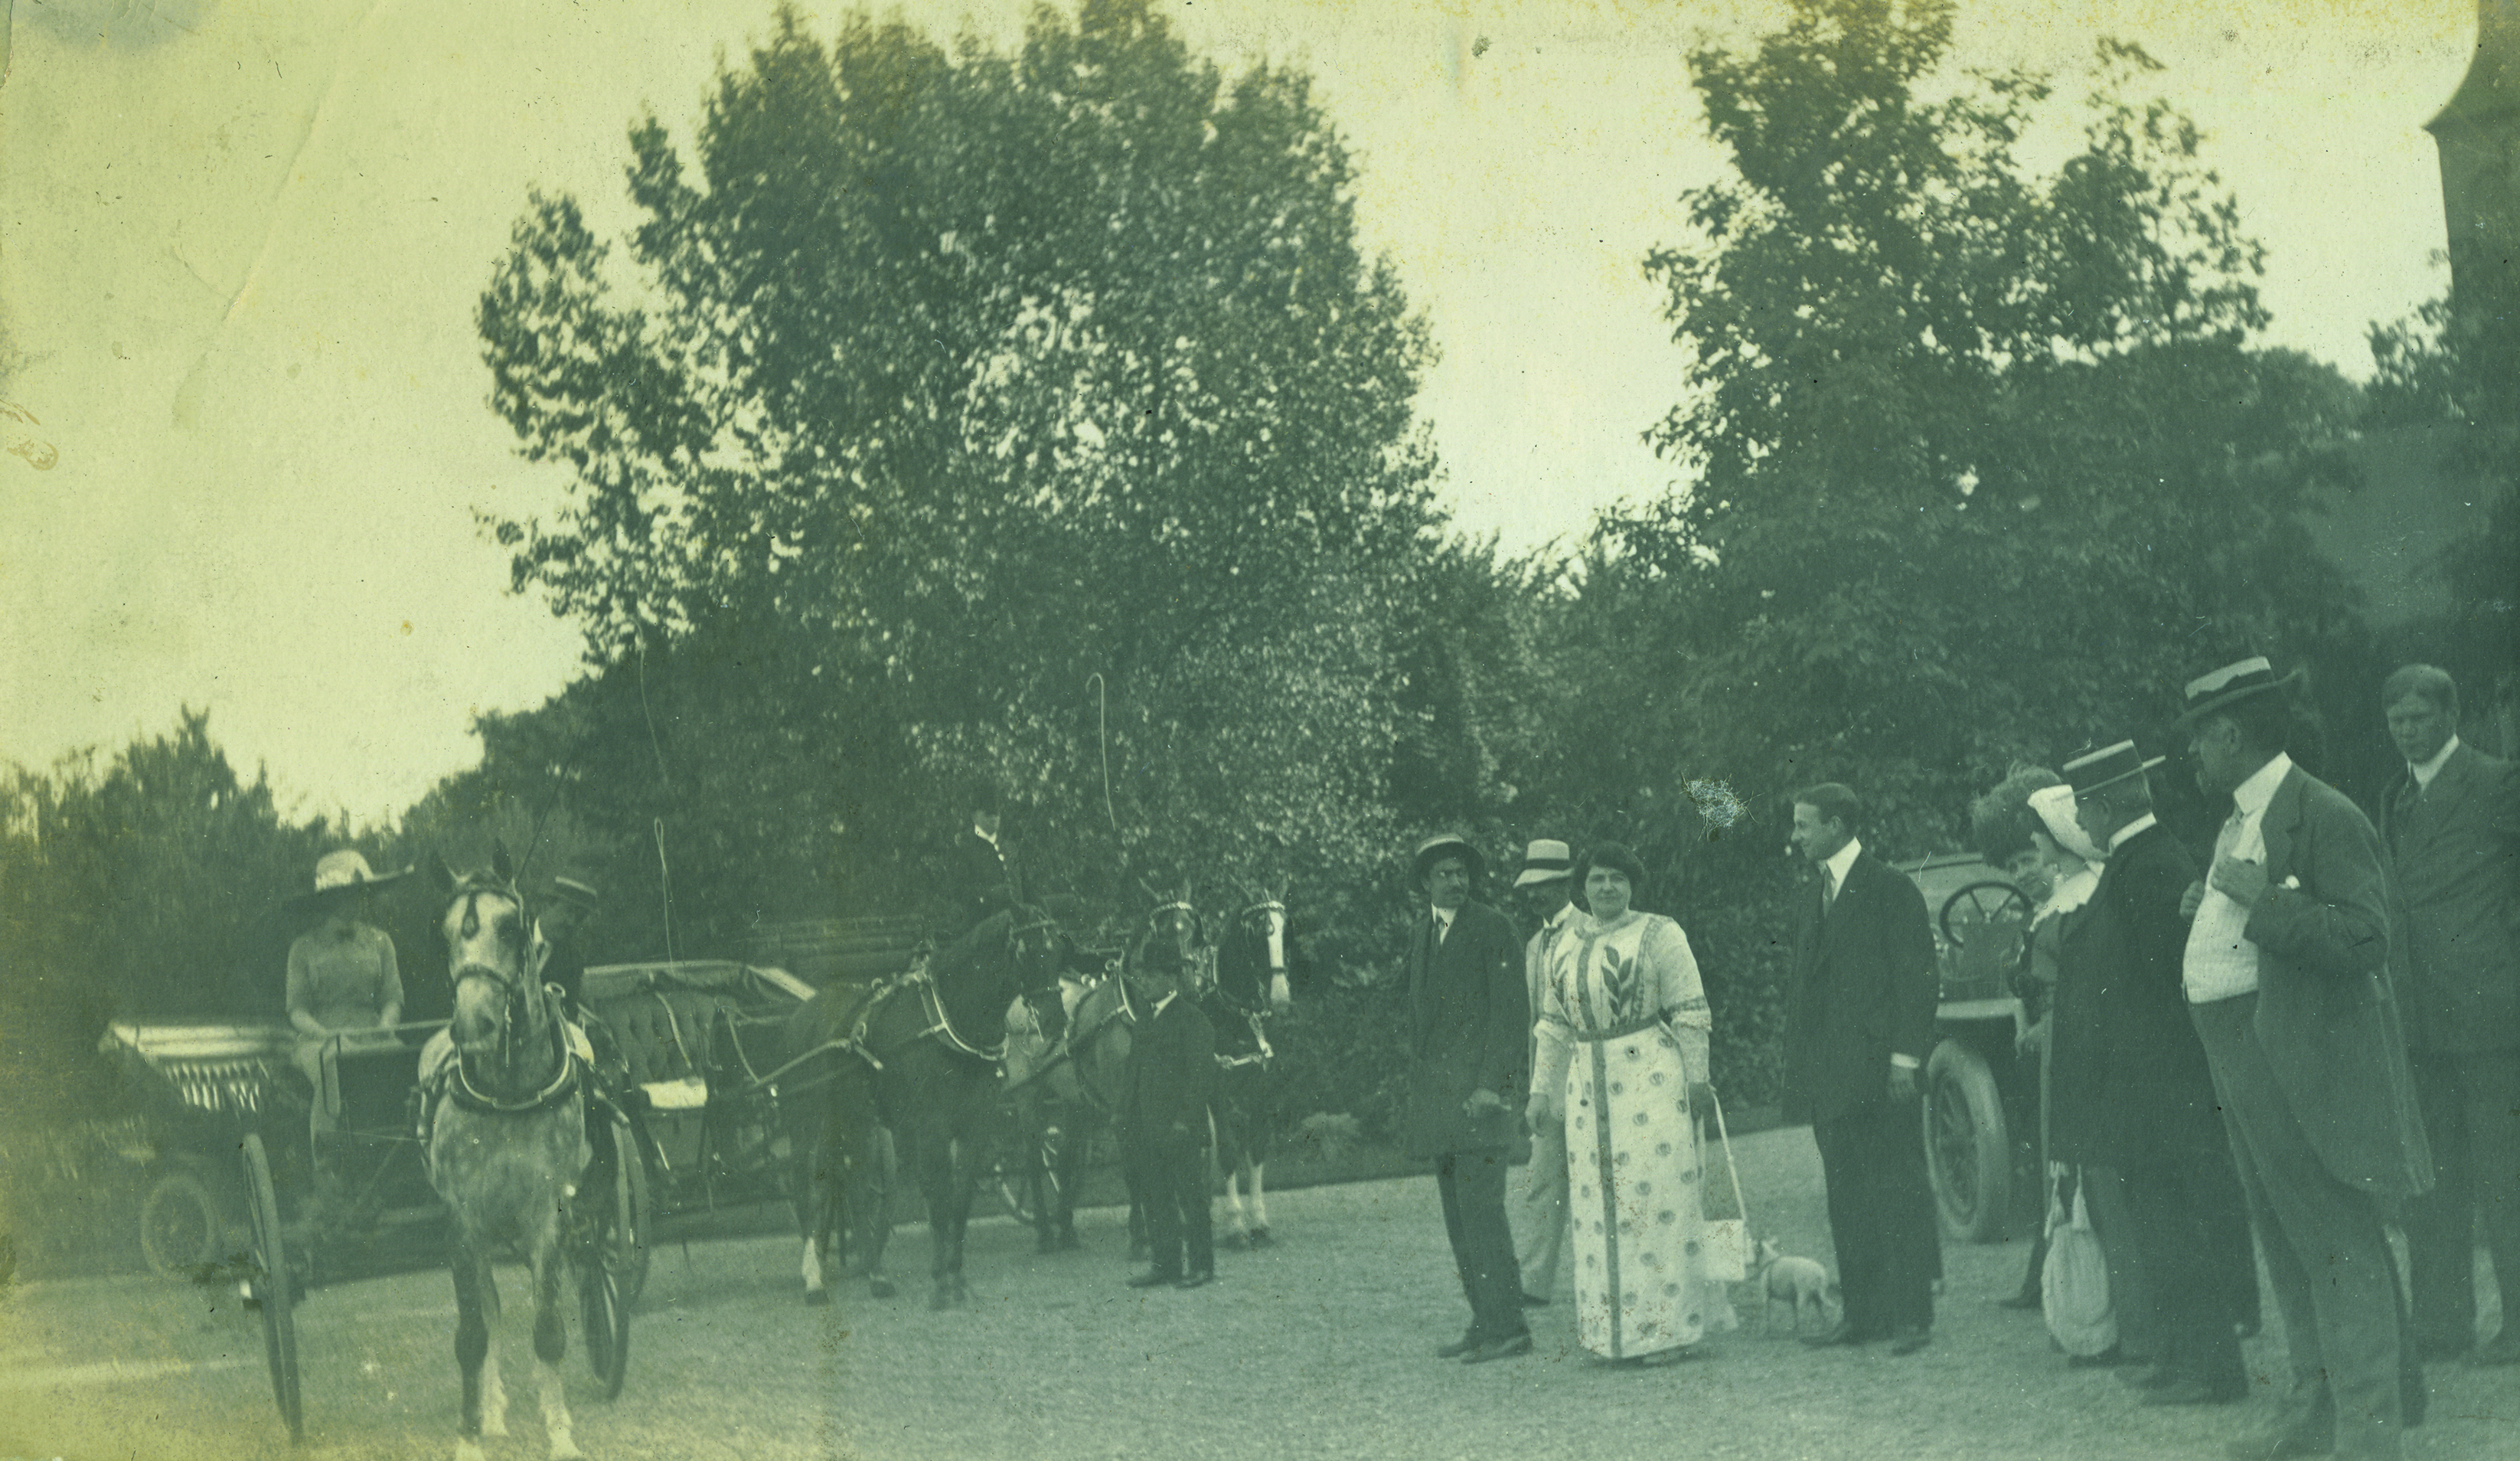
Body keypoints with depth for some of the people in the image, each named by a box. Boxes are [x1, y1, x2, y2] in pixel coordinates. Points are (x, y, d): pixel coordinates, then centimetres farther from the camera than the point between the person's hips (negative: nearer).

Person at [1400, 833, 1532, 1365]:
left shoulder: (1493, 928, -5)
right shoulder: (1419, 931, 16)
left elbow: (1513, 1011, -10)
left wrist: (1493, 1084, -17)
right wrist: (1416, 1087, 17)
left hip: (1480, 1084, -7)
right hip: (1435, 1089, 8)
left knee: (1480, 1206, -12)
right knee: (1458, 1213, 8)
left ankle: (1507, 1328, -8)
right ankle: (1484, 1323, 13)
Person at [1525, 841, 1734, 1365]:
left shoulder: (1659, 934, -1)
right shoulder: (1565, 946, 14)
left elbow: (1691, 1013, -4)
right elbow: (1554, 1026, 17)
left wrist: (1697, 1078, -9)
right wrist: (1542, 1091, 13)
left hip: (1652, 1079, -5)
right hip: (1589, 1087, 5)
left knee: (1660, 1197, -5)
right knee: (1602, 1206, 4)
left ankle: (1675, 1326, 2)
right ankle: (1619, 1333, 9)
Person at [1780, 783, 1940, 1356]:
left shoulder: (1890, 890, -4)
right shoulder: (1813, 903, 18)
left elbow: (1916, 976, -8)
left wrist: (1905, 1057, -15)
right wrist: (1799, 1068, 12)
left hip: (1879, 1068, -7)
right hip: (1830, 1076, 7)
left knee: (1898, 1191, -4)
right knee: (1846, 1198, 8)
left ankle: (1911, 1315, -1)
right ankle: (1862, 1313, 13)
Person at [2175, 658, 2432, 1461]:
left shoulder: (2325, 817, -14)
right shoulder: (2239, 820, 16)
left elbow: (2365, 939, -23)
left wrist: (2257, 902, -23)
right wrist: (2211, 905, 10)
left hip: (2303, 1059, -10)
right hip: (2242, 1059, 10)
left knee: (2337, 1241, -6)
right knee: (2285, 1243, 16)